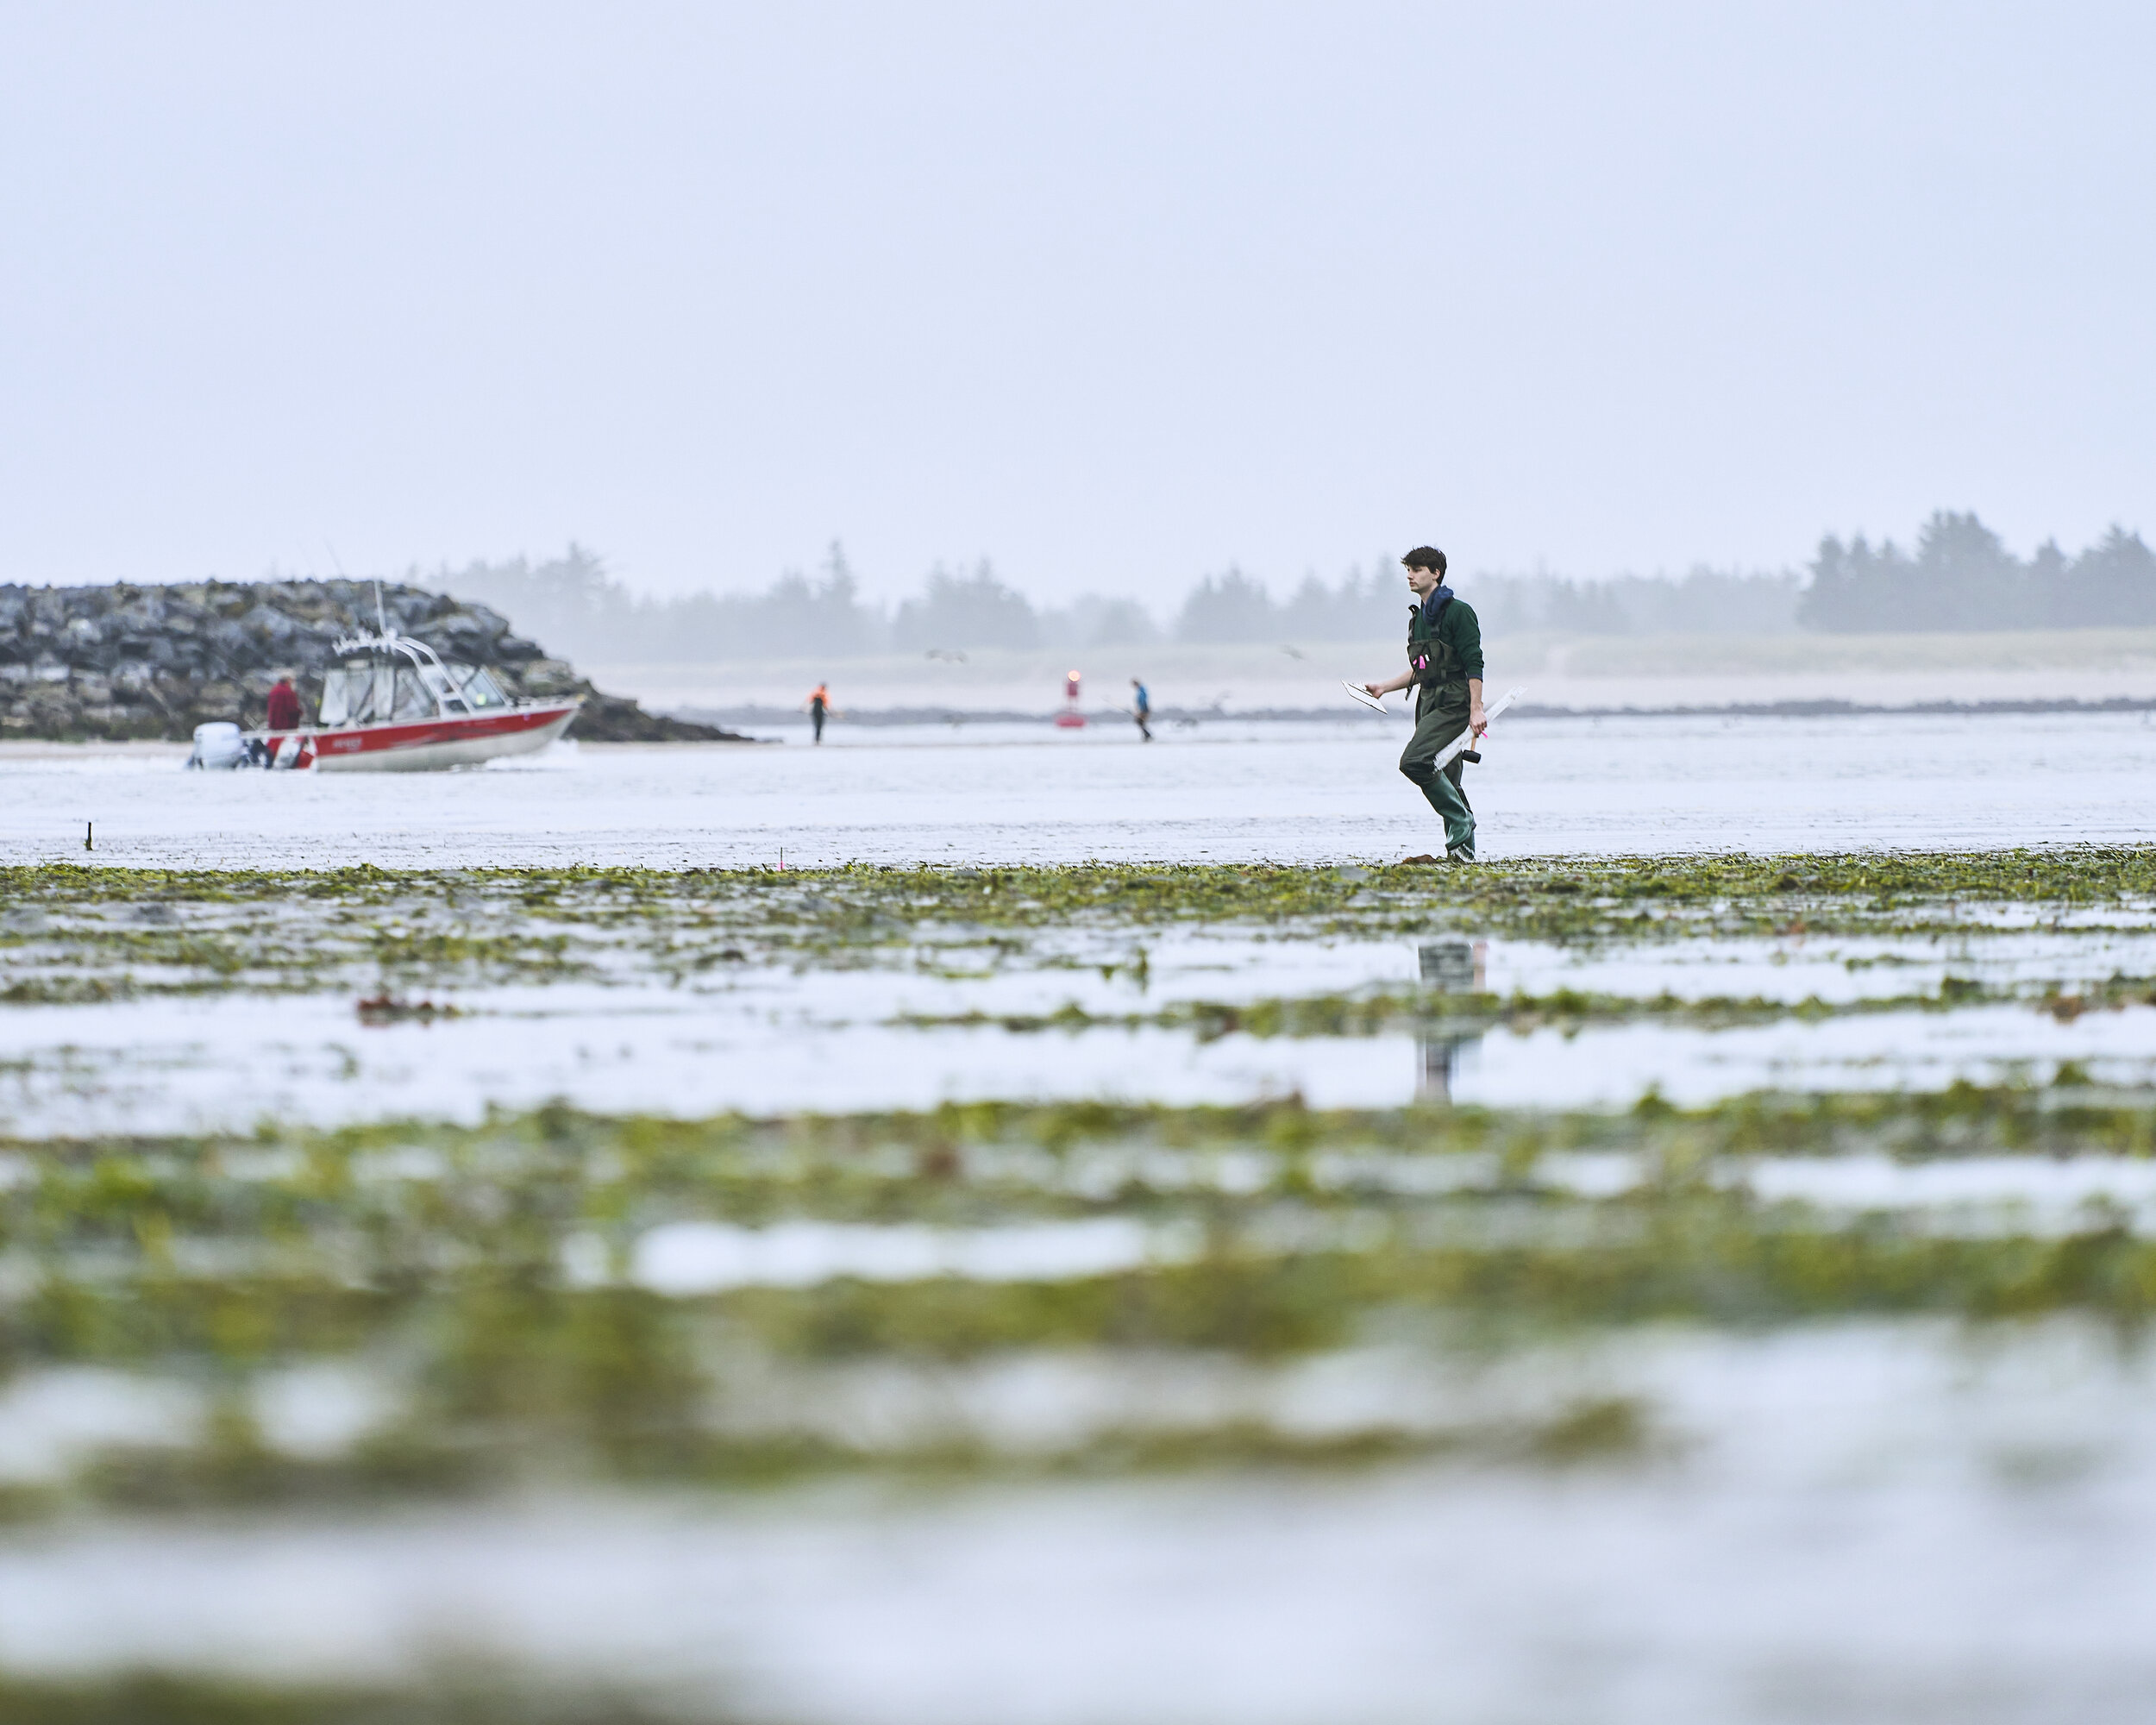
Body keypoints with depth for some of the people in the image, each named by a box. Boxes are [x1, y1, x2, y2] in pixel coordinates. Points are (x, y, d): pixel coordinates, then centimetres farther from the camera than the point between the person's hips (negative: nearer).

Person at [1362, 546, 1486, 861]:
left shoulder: (1457, 612, -7)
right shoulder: (1418, 617, 18)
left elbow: (1474, 665, -13)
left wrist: (1476, 709, -20)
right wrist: (1384, 687, 19)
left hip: (1452, 704, -9)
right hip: (1429, 703, 9)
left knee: (1414, 761, -23)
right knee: (1445, 779, 5)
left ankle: (1460, 821, -13)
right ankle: (1465, 848, 8)